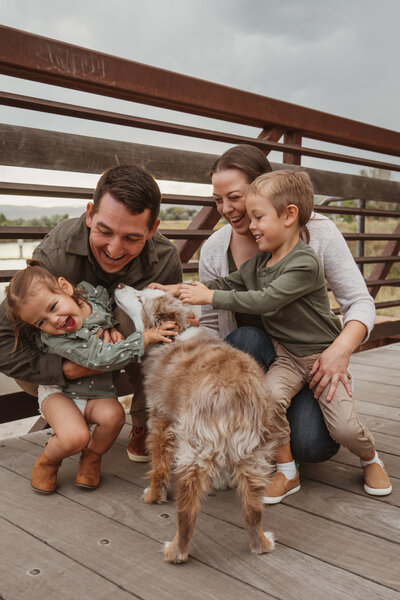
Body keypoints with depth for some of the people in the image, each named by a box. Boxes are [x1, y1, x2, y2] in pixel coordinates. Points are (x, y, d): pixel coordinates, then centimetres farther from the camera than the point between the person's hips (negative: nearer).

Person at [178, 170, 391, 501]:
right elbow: (227, 283, 7)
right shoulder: (258, 263, 3)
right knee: (270, 394, -26)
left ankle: (371, 458, 27)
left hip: (323, 353, -5)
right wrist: (177, 289, -5)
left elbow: (265, 300, -29)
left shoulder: (305, 263, -22)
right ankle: (287, 471, -5)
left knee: (344, 427, -10)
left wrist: (210, 296, -26)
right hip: (286, 355, 5)